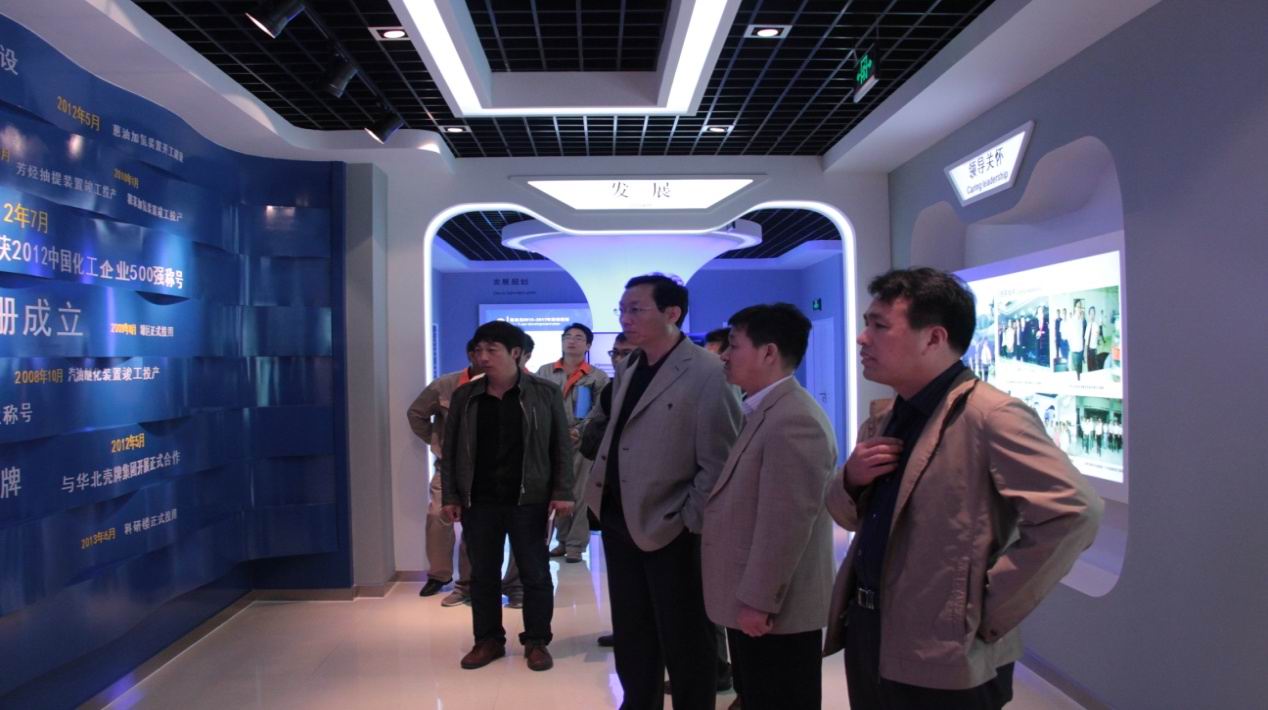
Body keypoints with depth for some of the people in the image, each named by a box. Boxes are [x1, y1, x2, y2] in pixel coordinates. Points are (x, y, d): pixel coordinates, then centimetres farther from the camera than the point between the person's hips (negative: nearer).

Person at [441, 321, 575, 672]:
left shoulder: (545, 393, -2)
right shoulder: (464, 396, 5)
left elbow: (561, 446, -1)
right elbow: (450, 450, 8)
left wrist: (562, 492, -6)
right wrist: (450, 495, 4)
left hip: (528, 500, -2)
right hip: (478, 501, 3)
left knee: (535, 574, 6)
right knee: (482, 575, 11)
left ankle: (536, 641, 20)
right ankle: (488, 640, 26)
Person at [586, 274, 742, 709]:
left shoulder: (707, 373, -16)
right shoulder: (631, 372, 10)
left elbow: (719, 464, -17)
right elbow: (617, 443, 12)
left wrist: (690, 522, -15)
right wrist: (605, 502, 3)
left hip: (670, 530, -7)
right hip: (621, 521, 7)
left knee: (683, 641, 10)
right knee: (631, 636, 19)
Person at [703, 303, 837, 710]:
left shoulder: (794, 420, -23)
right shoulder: (765, 411, 11)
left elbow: (785, 524, -25)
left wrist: (758, 602, -20)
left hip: (774, 612, -9)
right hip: (755, 603, 10)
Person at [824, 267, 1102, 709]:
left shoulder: (990, 415, -17)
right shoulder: (882, 419, 8)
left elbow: (1075, 513, -25)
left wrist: (989, 609, -20)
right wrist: (850, 480, -6)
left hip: (943, 659, -7)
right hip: (867, 635, 7)